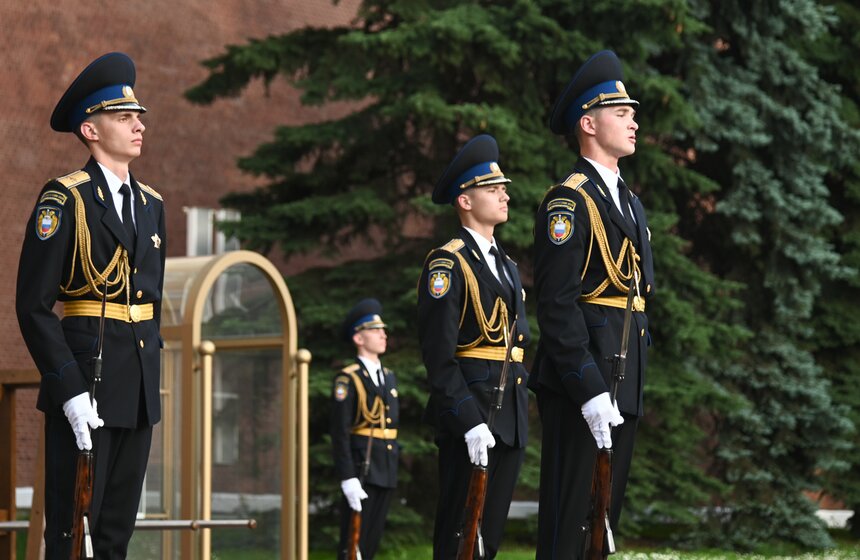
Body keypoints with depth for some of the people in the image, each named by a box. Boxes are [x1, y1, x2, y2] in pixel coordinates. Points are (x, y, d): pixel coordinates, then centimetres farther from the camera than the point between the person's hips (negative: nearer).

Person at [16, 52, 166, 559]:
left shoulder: (151, 204, 14)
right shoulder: (64, 200, -7)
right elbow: (33, 304, -12)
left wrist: (150, 369, 14)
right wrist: (69, 391, -18)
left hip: (140, 384, 7)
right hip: (84, 377, -7)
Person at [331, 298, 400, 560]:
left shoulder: (389, 377, 16)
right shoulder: (347, 379, -8)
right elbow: (339, 433, -13)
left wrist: (394, 466, 17)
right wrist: (347, 479, -19)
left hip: (386, 472, 7)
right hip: (360, 470, -7)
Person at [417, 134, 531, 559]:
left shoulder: (507, 267, 19)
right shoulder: (448, 264, -8)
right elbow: (439, 353, -15)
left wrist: (521, 409, 15)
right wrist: (469, 422, -20)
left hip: (511, 417, 8)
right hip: (470, 413, -8)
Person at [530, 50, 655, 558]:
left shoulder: (629, 203, 19)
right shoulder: (569, 201, -10)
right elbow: (557, 304, -16)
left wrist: (634, 381, 17)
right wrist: (589, 390, -21)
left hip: (623, 383, 9)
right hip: (581, 382, -9)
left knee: (606, 515, 12)